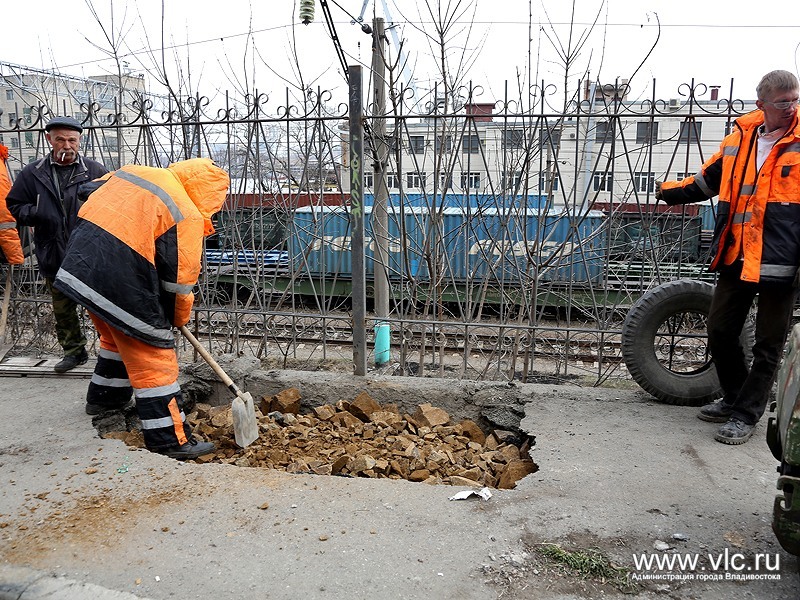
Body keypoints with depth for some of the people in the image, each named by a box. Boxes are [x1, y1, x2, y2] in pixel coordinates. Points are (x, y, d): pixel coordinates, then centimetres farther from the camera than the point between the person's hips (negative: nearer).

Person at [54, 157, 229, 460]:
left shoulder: (132, 171, 12)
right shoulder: (187, 215, -11)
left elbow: (88, 192, 23)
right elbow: (180, 279, -9)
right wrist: (180, 317, 9)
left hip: (81, 264, 9)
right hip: (123, 284, -9)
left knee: (118, 338, 31)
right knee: (154, 359, -1)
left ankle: (103, 395, 49)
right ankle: (171, 438, 4)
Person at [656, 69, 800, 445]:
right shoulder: (740, 138, 8)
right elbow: (708, 182, 22)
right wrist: (669, 191, 13)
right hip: (737, 258, 5)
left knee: (768, 345, 5)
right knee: (720, 332, 13)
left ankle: (745, 416, 17)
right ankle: (735, 398, 33)